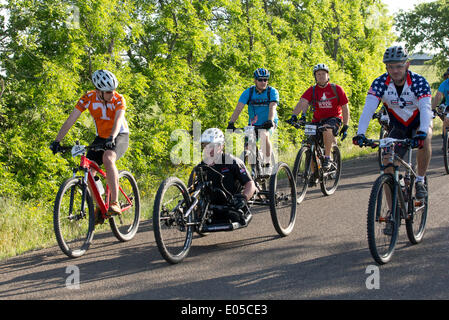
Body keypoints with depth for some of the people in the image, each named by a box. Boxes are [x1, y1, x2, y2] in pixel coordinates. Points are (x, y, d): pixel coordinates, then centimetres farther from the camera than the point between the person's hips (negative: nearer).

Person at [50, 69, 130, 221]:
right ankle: (99, 207, 4)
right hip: (101, 137, 4)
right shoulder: (88, 98, -14)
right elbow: (71, 120, -17)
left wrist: (112, 138, -56)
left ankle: (115, 203, -35)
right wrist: (57, 141, -27)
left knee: (107, 158, -34)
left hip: (120, 136, -4)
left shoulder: (119, 99, -22)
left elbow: (118, 120, -37)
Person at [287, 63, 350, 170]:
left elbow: (345, 108, -2)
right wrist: (294, 115, -37)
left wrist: (345, 127, -8)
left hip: (334, 118, -3)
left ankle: (327, 157, -24)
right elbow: (302, 103, -18)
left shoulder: (336, 89, -6)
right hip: (317, 120, 3)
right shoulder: (312, 90, -3)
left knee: (327, 129, -37)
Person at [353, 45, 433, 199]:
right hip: (398, 127, 2)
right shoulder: (380, 83, -20)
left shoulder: (419, 81, -25)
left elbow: (425, 108, -38)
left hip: (419, 122, -2)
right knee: (388, 165, -12)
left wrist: (422, 133, -55)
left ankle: (420, 181, -16)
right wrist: (360, 134, -46)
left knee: (425, 139, -36)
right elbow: (368, 108, -30)